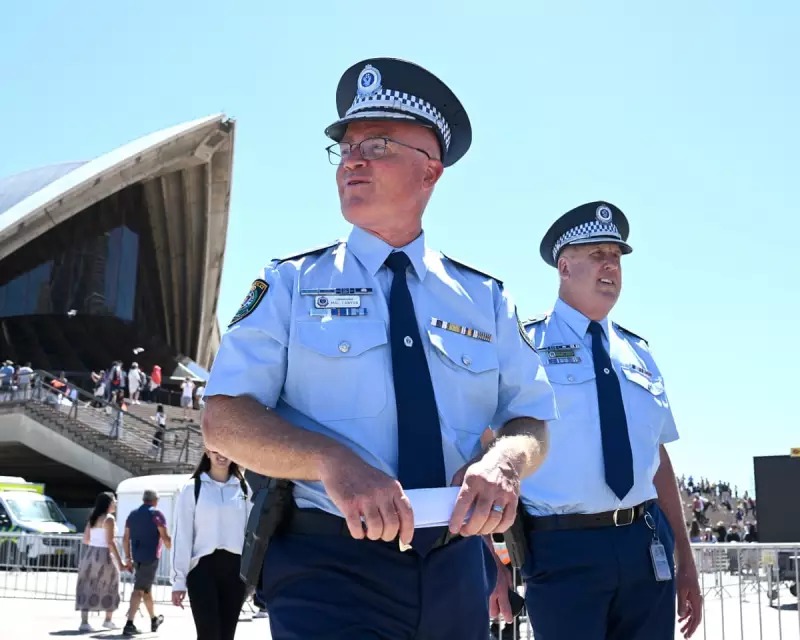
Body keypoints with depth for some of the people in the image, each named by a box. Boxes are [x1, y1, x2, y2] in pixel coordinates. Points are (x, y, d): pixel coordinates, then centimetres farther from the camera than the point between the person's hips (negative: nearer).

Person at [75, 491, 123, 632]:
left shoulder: (92, 518, 11)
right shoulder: (109, 518, -10)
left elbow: (85, 539, 14)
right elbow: (110, 542, -16)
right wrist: (119, 561, -16)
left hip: (90, 554, 6)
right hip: (103, 555, -6)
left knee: (87, 589, 3)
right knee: (110, 588, 10)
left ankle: (84, 622, -4)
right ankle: (108, 620, 20)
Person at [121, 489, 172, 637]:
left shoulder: (133, 515, 12)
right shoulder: (156, 514, -7)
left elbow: (126, 538, 12)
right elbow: (165, 538, -12)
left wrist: (128, 558, 17)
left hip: (137, 558, 6)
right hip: (151, 558, -6)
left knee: (147, 588, 17)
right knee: (139, 590, -7)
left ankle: (154, 620, 29)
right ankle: (129, 624, -13)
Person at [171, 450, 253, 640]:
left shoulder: (245, 489, 8)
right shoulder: (192, 489, 1)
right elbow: (182, 536, 0)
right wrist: (179, 580, -4)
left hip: (235, 568, 3)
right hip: (203, 568, -3)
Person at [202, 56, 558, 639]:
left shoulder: (485, 298, 8)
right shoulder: (291, 283, 2)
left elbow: (532, 421, 10)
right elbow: (224, 418, -6)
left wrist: (504, 460, -15)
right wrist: (333, 460, -24)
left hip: (457, 574, 3)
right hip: (327, 569, -3)